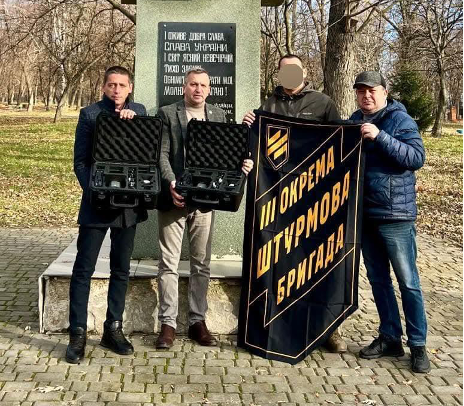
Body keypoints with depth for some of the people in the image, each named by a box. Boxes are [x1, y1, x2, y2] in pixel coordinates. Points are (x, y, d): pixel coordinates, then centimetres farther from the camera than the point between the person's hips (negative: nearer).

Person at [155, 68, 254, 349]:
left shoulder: (219, 116, 12)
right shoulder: (167, 114, 2)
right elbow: (162, 154, -5)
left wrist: (242, 164, -11)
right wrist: (171, 184, -19)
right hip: (174, 198, -2)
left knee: (202, 263, 8)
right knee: (169, 263, 2)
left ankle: (197, 321, 18)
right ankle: (168, 323, 9)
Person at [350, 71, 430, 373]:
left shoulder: (400, 120, -8)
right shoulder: (355, 121, 11)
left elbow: (417, 158, -18)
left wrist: (379, 137, -25)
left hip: (396, 214, -6)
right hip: (364, 213, 7)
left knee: (408, 282, 0)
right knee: (378, 280, 13)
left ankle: (418, 345, 9)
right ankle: (390, 339, 24)